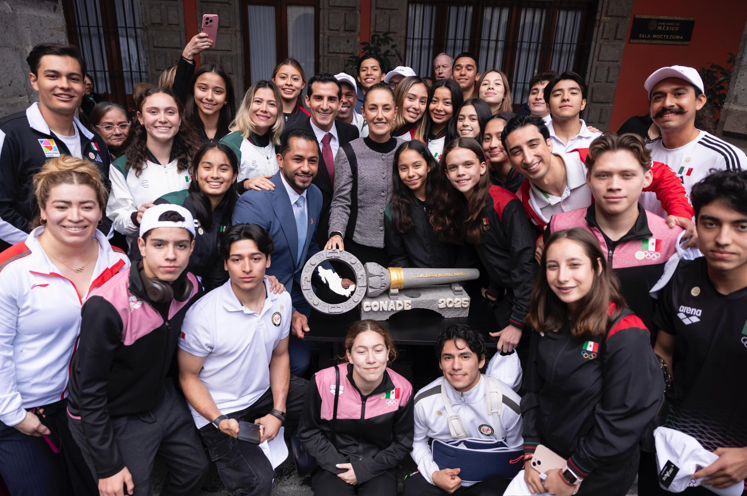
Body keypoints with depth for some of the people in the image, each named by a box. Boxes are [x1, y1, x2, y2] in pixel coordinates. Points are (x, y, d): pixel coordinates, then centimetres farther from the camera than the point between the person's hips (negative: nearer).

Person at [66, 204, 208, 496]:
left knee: (196, 470, 18)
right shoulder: (107, 307, -31)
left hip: (161, 400, 6)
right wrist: (108, 467, -17)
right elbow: (89, 390, -23)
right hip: (110, 418, -6)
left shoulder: (190, 287, -13)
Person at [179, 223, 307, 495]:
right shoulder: (203, 314, -23)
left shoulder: (281, 299, -7)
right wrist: (218, 420, -23)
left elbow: (279, 355, 4)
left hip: (264, 392, 6)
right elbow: (188, 376, -10)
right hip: (219, 409, -5)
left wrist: (278, 413, -4)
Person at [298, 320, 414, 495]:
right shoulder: (325, 382, -18)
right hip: (333, 466, 0)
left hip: (378, 467, 1)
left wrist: (365, 469, -10)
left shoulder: (402, 389, -14)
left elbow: (403, 443, 0)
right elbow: (309, 432, -3)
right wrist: (338, 465, -13)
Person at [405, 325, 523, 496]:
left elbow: (517, 452, 3)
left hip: (489, 479, -1)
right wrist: (433, 474, -9)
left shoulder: (509, 404, -15)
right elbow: (417, 442, 7)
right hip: (440, 471, 1)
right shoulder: (424, 400, -11)